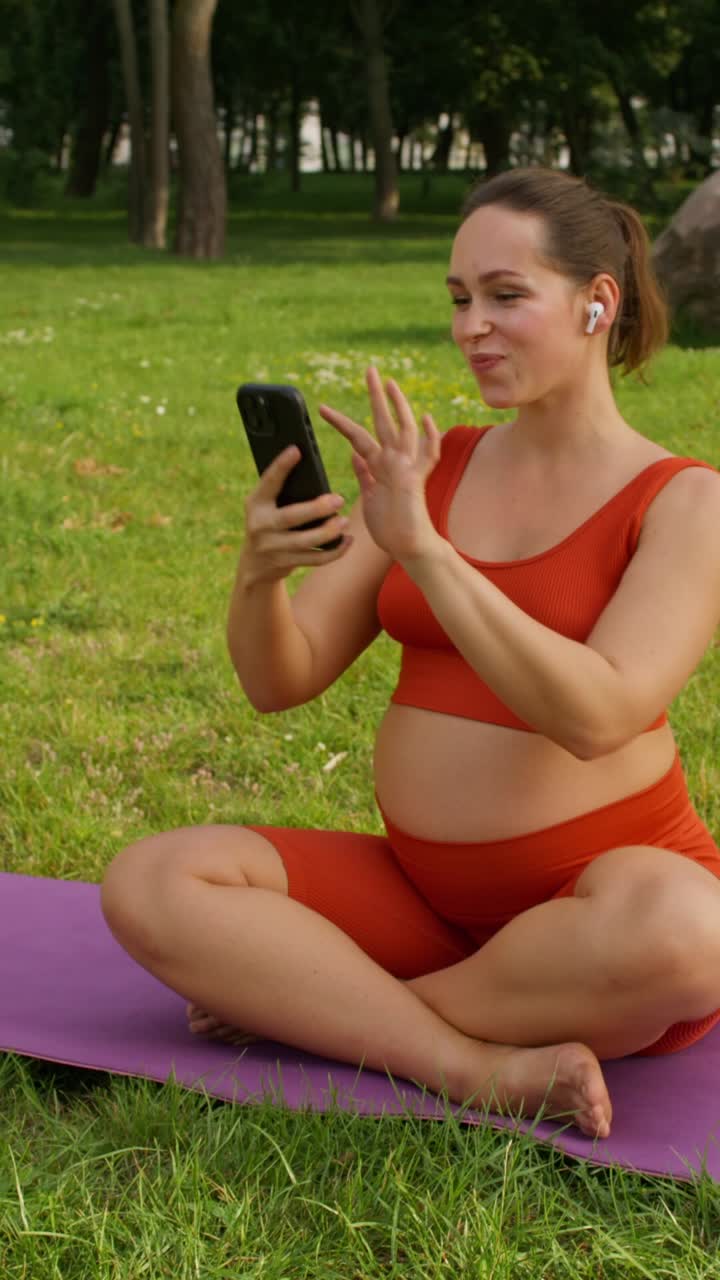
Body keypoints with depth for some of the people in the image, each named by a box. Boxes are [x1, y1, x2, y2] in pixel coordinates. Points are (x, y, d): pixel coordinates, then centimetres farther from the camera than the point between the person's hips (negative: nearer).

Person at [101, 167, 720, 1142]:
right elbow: (280, 681, 2)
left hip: (597, 895, -4)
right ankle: (484, 1068, -23)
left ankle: (311, 1004, -18)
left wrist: (421, 548, -29)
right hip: (422, 887, 4)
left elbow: (596, 717, -24)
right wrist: (258, 574, -21)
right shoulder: (428, 468, 7)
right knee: (149, 885, -16)